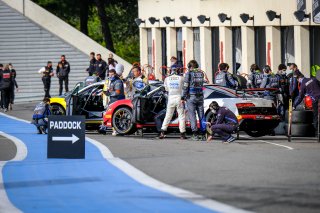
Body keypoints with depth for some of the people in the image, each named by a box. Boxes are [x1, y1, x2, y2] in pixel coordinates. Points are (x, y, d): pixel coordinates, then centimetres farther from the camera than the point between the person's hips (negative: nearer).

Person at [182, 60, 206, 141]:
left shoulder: (189, 74, -5)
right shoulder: (201, 73, 8)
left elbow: (185, 87, -8)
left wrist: (183, 97, -3)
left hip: (191, 97, -4)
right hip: (200, 96, 4)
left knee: (192, 115, -2)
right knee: (201, 115, 7)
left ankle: (195, 134, -9)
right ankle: (203, 134, 6)